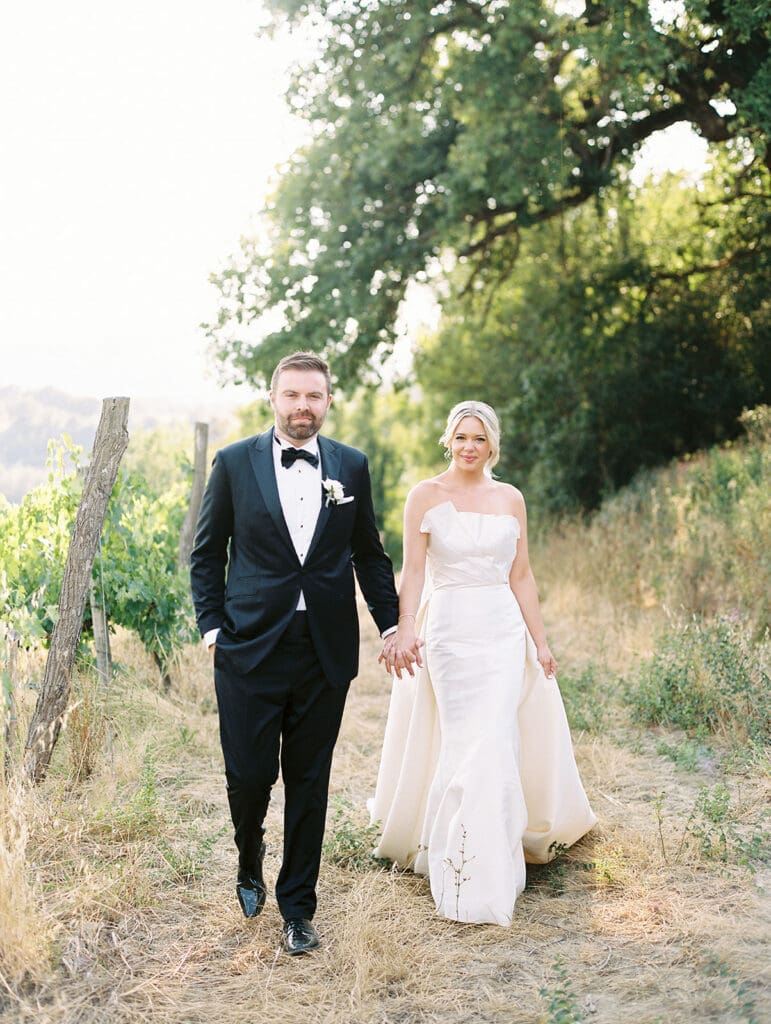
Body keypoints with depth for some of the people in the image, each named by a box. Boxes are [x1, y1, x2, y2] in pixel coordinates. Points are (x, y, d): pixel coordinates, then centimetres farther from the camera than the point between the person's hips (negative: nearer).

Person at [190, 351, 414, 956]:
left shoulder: (351, 467, 6)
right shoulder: (235, 463, 1)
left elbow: (369, 554, 12)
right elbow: (208, 552, 6)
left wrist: (391, 624, 8)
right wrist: (212, 624, -3)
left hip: (326, 650, 2)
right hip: (250, 647, -1)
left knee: (309, 782, 8)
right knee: (249, 773, 2)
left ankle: (298, 907, 23)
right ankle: (250, 859, 36)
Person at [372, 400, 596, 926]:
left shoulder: (511, 498, 8)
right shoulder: (425, 496, 0)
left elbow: (522, 575, 10)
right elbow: (413, 570, -7)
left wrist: (540, 640, 8)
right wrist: (405, 631, -21)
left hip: (504, 630, 2)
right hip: (449, 629, -2)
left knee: (495, 741, -5)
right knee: (464, 743, 0)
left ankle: (490, 873, 9)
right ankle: (467, 872, 16)